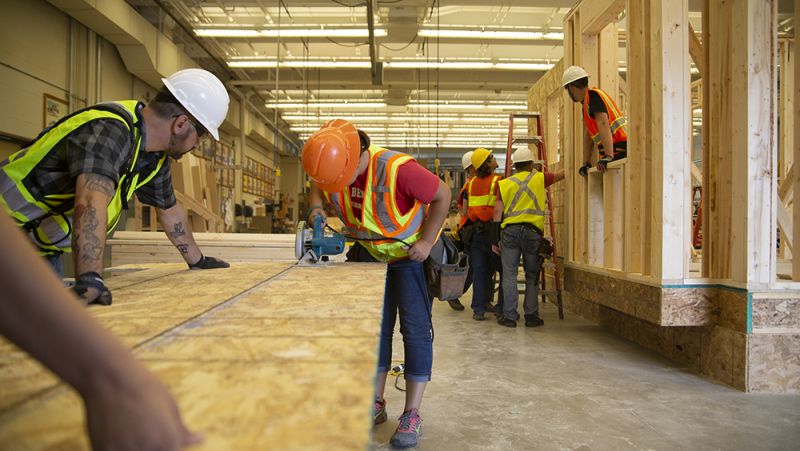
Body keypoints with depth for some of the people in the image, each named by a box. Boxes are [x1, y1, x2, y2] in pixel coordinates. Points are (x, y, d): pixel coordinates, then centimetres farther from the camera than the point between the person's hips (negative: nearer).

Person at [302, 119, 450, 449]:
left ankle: (412, 415, 3)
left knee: (415, 329, -6)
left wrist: (426, 241, -23)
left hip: (411, 254, -5)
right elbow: (316, 188, 9)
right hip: (371, 253, 6)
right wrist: (317, 207, -13)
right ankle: (375, 404, 21)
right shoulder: (334, 170, -14)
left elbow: (443, 195, -22)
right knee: (374, 326, 9)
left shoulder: (398, 169, -33)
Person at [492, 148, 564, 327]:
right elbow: (562, 174, 22)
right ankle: (531, 316, 12)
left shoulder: (504, 184, 9)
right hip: (532, 231, 0)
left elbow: (497, 213, 4)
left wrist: (495, 240, 6)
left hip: (509, 231, 1)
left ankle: (509, 316, 4)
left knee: (509, 275, 4)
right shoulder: (539, 178, 7)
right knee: (532, 275, 10)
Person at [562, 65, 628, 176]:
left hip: (618, 150, -9)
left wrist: (609, 156, -34)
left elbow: (603, 124, -24)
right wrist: (586, 163, 18)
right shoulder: (586, 101, 19)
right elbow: (588, 134, 20)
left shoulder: (593, 95, -10)